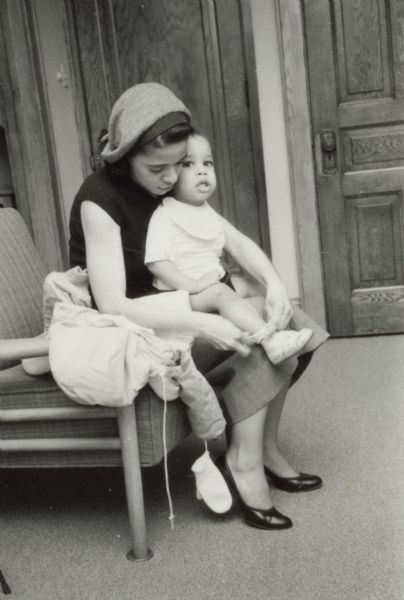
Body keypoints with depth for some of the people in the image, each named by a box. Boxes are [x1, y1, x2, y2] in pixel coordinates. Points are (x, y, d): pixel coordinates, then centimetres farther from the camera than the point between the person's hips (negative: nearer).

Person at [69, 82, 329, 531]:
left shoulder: (170, 187, 0)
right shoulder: (99, 200, -22)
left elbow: (235, 241, -2)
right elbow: (113, 306, -29)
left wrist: (274, 282, -22)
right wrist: (199, 323, -38)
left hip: (167, 315, 8)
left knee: (282, 326, -5)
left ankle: (263, 449, 2)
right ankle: (245, 463, -13)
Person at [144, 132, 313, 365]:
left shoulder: (208, 214, 15)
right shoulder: (164, 217, -15)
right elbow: (156, 262, -23)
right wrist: (192, 285, -28)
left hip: (216, 281, 10)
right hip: (180, 292, -10)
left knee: (257, 288, 4)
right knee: (221, 294, -31)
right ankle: (271, 339, -38)